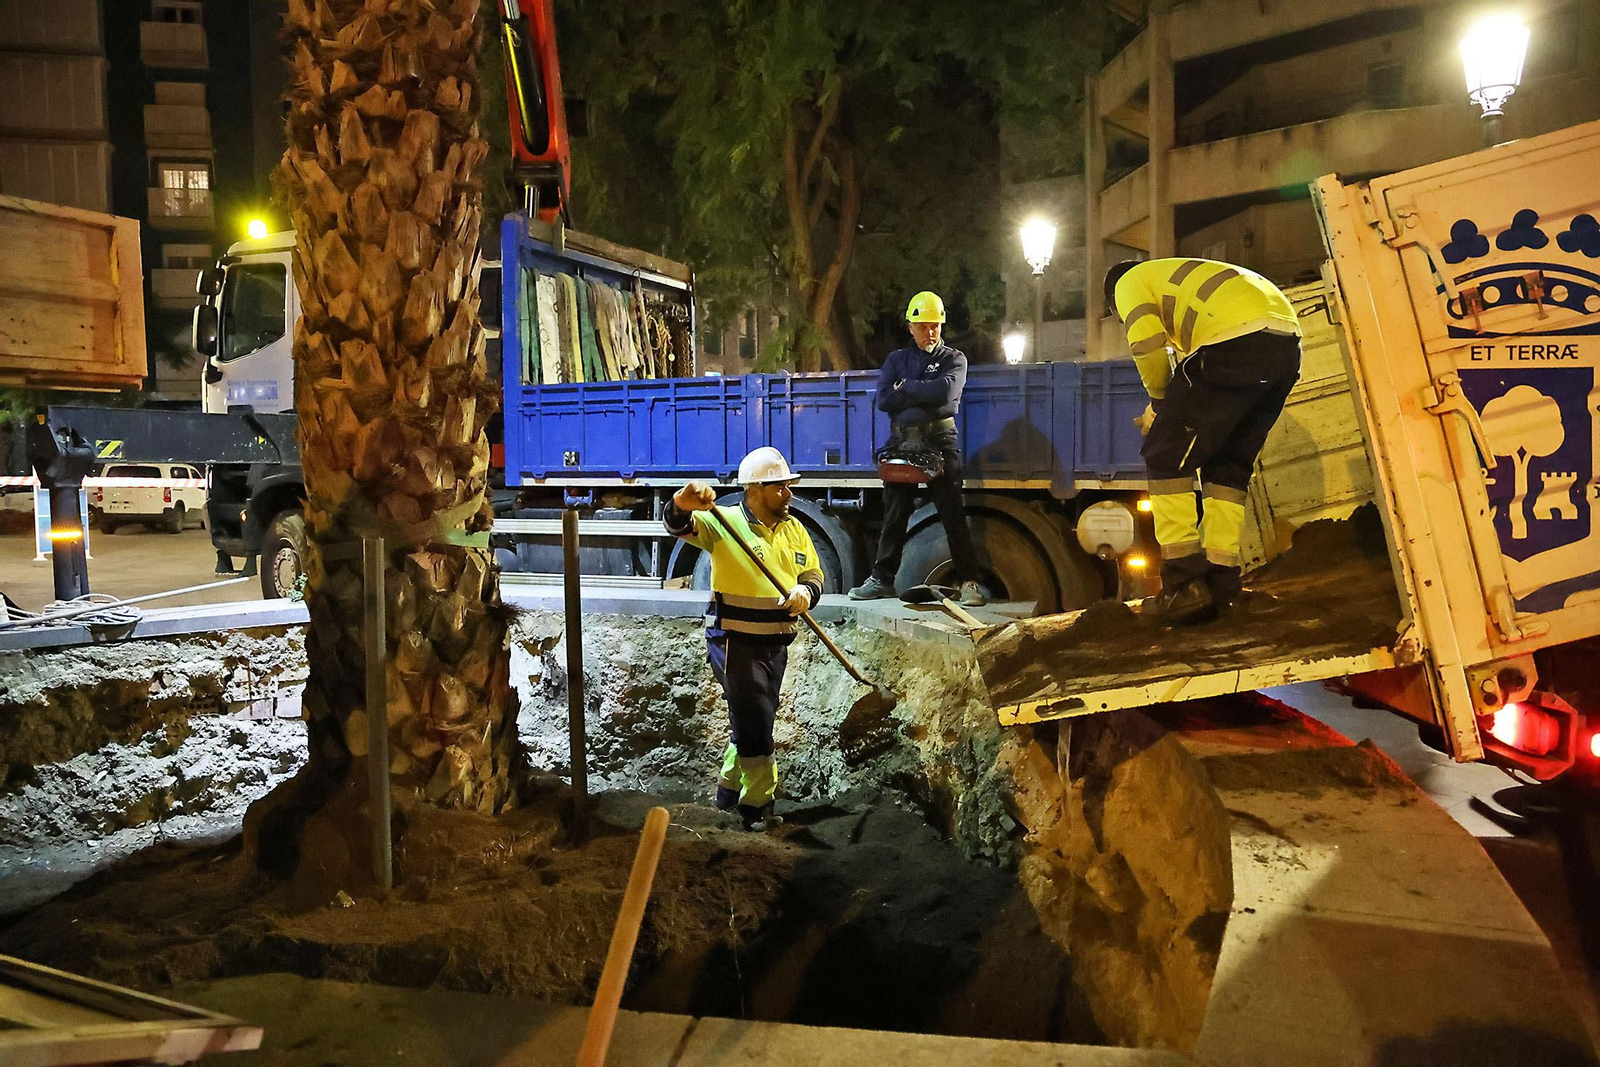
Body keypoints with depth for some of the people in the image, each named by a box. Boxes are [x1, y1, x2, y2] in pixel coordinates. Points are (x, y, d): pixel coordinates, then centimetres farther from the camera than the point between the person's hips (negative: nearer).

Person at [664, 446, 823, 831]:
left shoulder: (794, 528, 7)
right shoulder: (725, 523, -13)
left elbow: (813, 574, 9)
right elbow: (679, 525, -27)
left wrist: (805, 591, -15)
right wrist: (682, 505, -51)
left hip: (775, 644, 7)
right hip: (735, 643, -7)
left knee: (754, 722, 20)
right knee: (754, 724, -1)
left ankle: (730, 792, 38)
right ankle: (757, 804, 17)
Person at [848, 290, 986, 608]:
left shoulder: (954, 359, 7)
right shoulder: (896, 359, 14)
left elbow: (945, 391, -15)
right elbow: (884, 400, -2)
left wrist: (906, 387, -6)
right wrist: (925, 395, -8)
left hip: (940, 441, -3)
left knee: (953, 514, -5)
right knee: (894, 513, 8)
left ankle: (969, 581, -2)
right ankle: (882, 579, 16)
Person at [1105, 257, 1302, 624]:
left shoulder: (1130, 282, 17)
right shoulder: (1181, 281, 41)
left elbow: (1148, 343, -2)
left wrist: (1159, 401, 12)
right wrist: (1174, 405, 33)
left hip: (1237, 341, -8)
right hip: (1289, 343, 8)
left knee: (1165, 455, 1)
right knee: (1229, 465, 16)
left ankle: (1184, 585, -3)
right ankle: (1219, 583, 13)